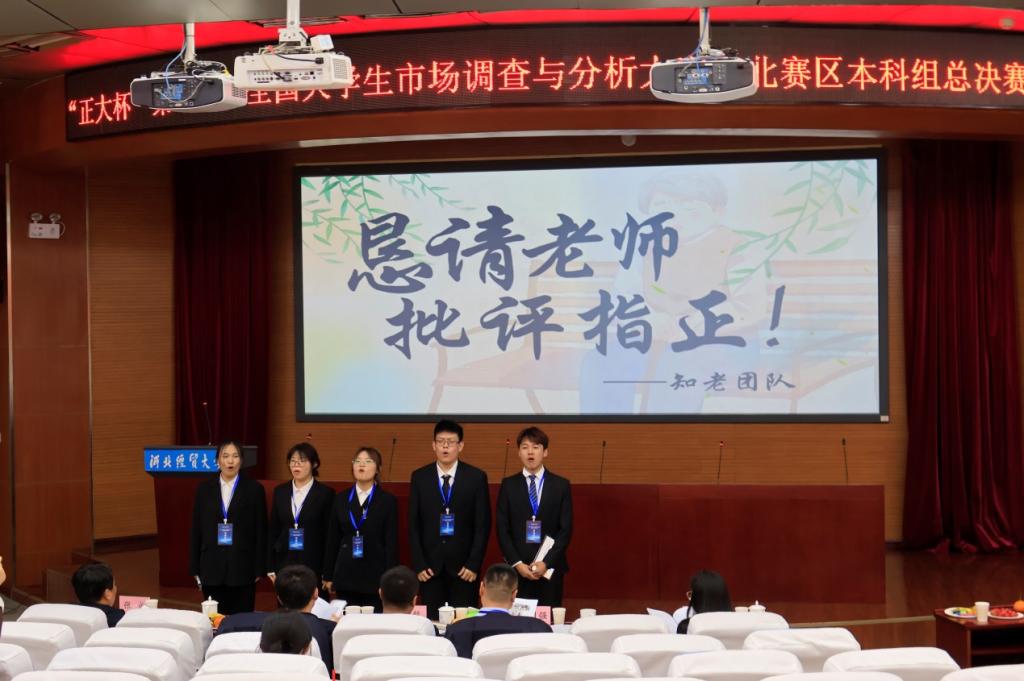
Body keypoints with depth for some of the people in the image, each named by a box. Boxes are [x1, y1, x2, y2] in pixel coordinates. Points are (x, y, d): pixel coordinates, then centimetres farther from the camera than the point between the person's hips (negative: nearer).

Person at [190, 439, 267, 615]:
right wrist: (195, 569, 5)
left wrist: (259, 569, -2)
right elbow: (196, 530, 8)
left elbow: (261, 531, 1)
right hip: (212, 567, 2)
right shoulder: (204, 488, 7)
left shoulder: (254, 489, 1)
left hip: (242, 568, -2)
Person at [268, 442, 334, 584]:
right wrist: (271, 568, 7)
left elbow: (330, 534, -1)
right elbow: (273, 530, 12)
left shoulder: (325, 493, 0)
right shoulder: (280, 491, 10)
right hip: (284, 562, 3)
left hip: (314, 565, -3)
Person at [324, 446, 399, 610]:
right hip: (345, 575, 3)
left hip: (375, 576, -3)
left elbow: (392, 542, -1)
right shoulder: (341, 498, 10)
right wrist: (328, 576, 8)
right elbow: (332, 539, 11)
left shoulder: (388, 500, 2)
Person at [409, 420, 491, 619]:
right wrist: (419, 564, -2)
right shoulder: (419, 477, 6)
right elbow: (413, 524, 6)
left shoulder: (476, 477, 2)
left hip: (463, 567, -1)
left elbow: (483, 524, 1)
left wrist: (474, 564, -6)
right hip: (430, 567, 1)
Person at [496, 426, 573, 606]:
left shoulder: (561, 485, 5)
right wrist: (517, 563, -8)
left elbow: (566, 529, 1)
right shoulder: (508, 485, 7)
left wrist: (547, 562, -9)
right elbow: (502, 529, 3)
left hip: (550, 567, 0)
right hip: (516, 569, 0)